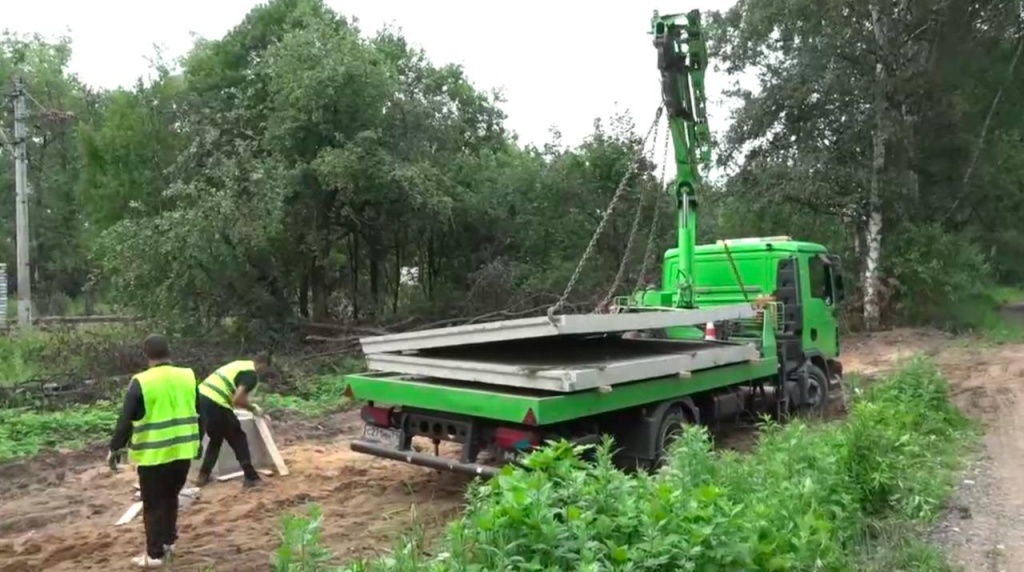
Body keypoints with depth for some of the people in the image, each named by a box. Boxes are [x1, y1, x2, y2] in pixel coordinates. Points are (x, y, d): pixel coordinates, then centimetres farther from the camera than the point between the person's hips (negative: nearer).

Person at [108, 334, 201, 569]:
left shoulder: (141, 382, -13)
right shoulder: (188, 377, 1)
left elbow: (126, 420, -9)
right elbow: (199, 413, 10)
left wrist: (115, 448, 4)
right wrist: (197, 442, 23)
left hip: (153, 454, -4)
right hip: (183, 451, 5)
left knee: (153, 504, 7)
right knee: (171, 497, 22)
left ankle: (154, 554, 12)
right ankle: (168, 541, 33)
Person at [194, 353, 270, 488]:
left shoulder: (240, 364, 23)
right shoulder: (252, 374, -4)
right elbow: (237, 399, -13)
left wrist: (248, 405, 34)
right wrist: (253, 408, 3)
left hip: (201, 397, 8)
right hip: (215, 404, -8)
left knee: (216, 438, 26)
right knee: (238, 439, 6)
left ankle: (203, 475, 29)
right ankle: (250, 477, 9)